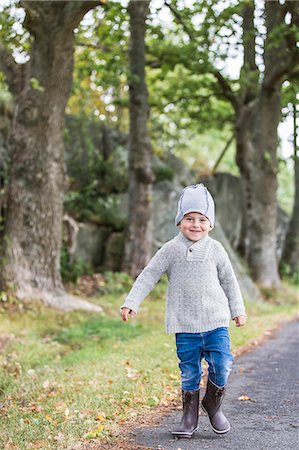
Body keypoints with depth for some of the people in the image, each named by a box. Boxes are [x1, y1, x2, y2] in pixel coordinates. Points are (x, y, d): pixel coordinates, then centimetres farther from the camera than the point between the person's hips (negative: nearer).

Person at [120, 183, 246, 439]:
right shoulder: (171, 250, -1)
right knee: (189, 373, 5)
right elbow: (148, 277, 1)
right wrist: (131, 302, -6)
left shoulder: (215, 249, 4)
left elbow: (229, 281, 14)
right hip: (185, 326, -1)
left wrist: (238, 309, 17)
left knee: (222, 367, -5)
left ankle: (213, 405, 21)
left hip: (216, 322, 1)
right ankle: (190, 417, 20)